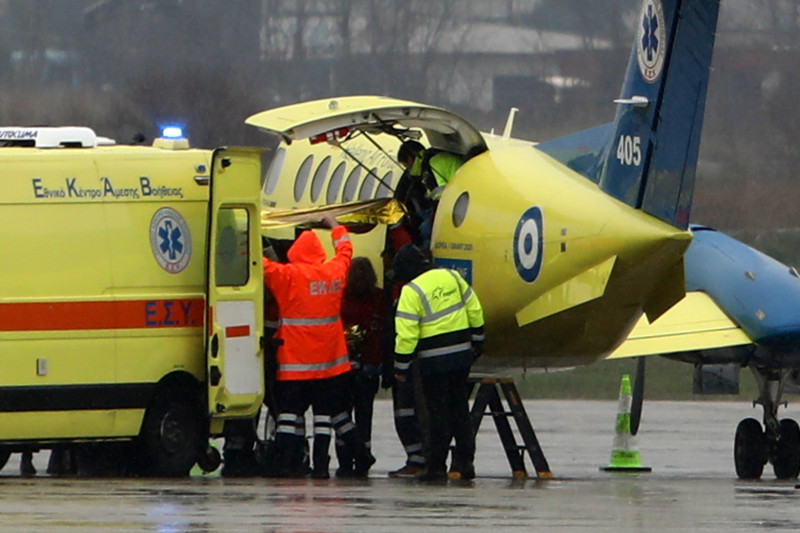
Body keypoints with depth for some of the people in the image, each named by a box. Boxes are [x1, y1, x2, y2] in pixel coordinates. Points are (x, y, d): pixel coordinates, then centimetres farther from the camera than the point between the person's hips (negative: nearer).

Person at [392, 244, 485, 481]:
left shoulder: (412, 291, -13)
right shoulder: (452, 277, 5)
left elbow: (406, 334, -15)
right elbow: (474, 310, 11)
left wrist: (401, 366, -6)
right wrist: (477, 341, 23)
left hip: (434, 360, -6)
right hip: (462, 354, 6)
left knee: (437, 412, 1)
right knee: (460, 409, 14)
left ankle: (436, 466, 3)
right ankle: (464, 461, 15)